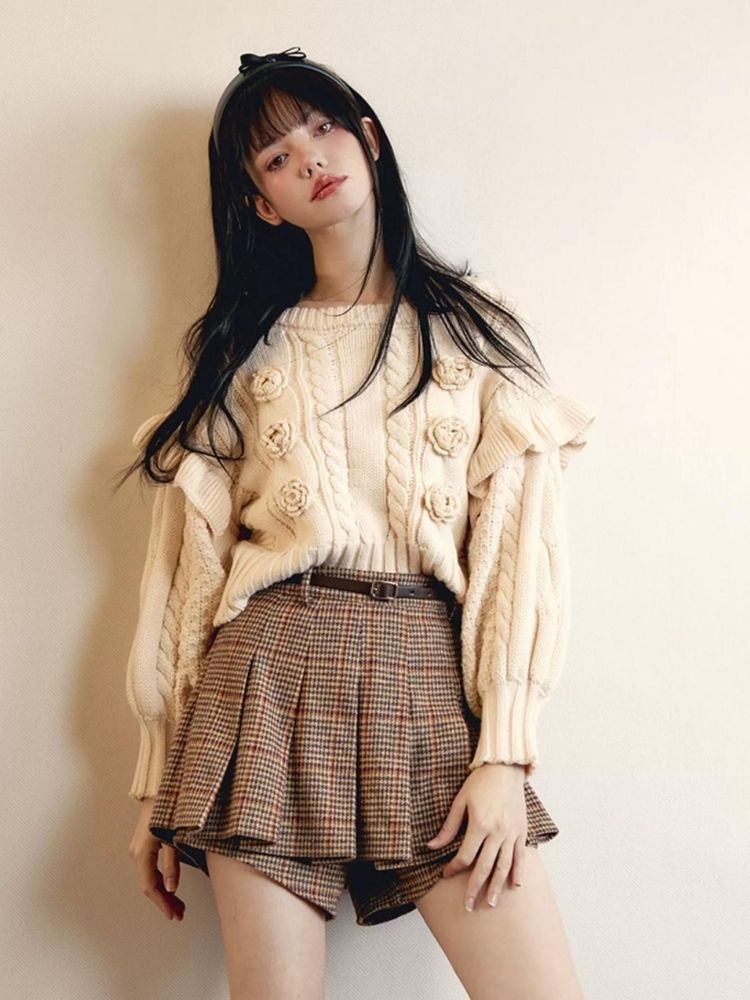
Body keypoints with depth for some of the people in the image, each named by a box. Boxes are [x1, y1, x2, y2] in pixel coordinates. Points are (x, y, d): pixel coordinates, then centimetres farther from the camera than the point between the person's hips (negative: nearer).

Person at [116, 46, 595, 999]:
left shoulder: (474, 326, 11)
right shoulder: (243, 349, 14)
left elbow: (521, 541, 2)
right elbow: (188, 564, 11)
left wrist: (504, 752, -9)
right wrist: (160, 784, 6)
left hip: (428, 680, 0)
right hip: (267, 674, 1)